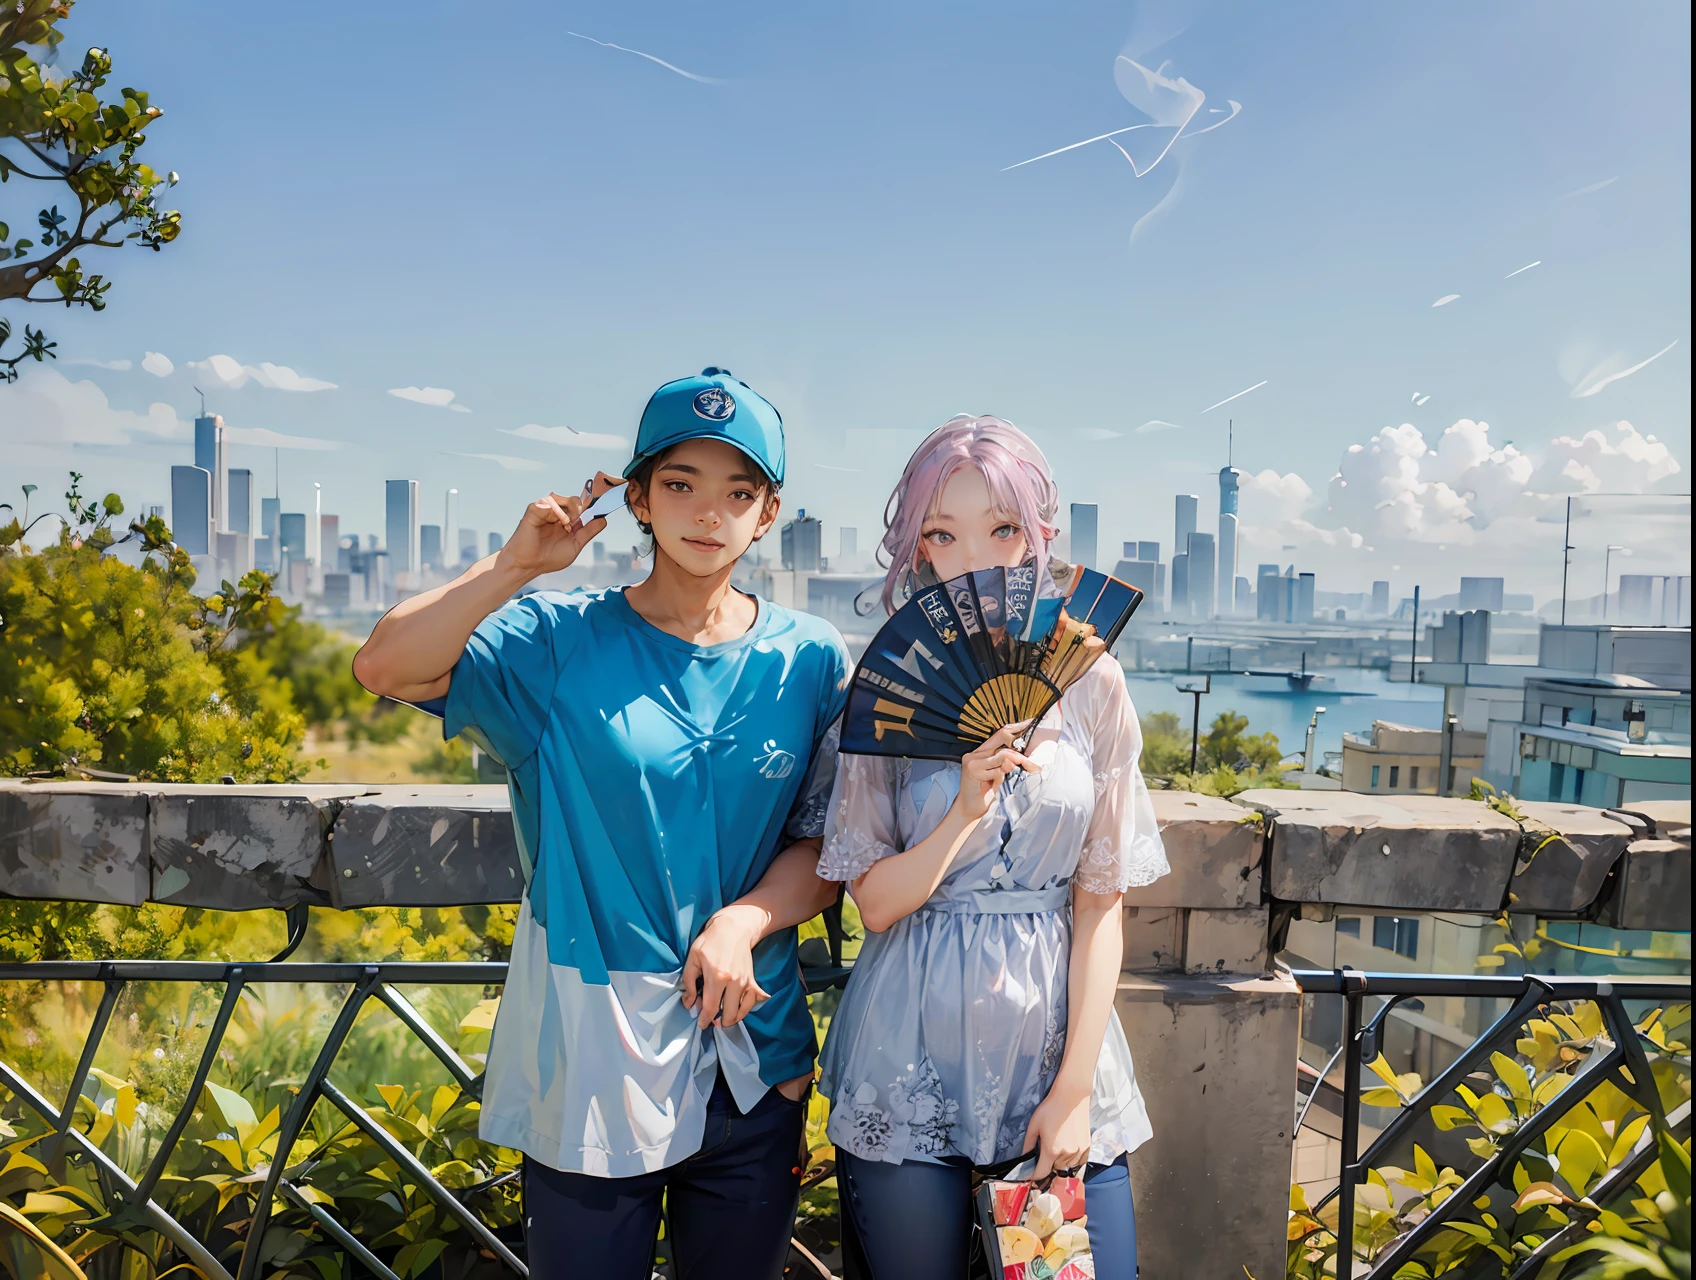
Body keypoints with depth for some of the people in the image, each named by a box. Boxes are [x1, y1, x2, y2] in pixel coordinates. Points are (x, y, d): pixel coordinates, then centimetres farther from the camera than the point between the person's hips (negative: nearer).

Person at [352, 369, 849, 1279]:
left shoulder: (809, 661, 0)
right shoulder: (561, 643, -5)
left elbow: (827, 846, 1)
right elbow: (385, 668, -17)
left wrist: (741, 923, -15)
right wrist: (517, 564, -24)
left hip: (749, 1054, 2)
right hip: (589, 1048, -2)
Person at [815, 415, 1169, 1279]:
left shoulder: (1091, 683, -3)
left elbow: (1100, 901, -1)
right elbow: (876, 901, -5)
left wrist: (1075, 1085, -4)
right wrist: (966, 810, -21)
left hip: (1054, 1036, 1)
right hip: (912, 1062, 0)